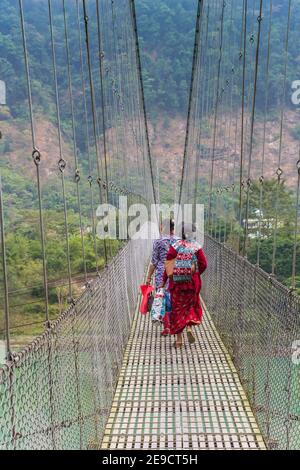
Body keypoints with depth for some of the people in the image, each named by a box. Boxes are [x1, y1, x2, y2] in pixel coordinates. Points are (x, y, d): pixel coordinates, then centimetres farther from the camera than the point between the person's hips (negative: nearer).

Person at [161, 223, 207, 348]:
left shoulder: (175, 246, -7)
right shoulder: (196, 246, -4)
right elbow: (203, 264, -5)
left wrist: (164, 280, -1)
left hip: (177, 281, -1)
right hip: (192, 281, 1)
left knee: (177, 308, 9)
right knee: (191, 305, 22)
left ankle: (179, 339, 11)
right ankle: (189, 327, 0)